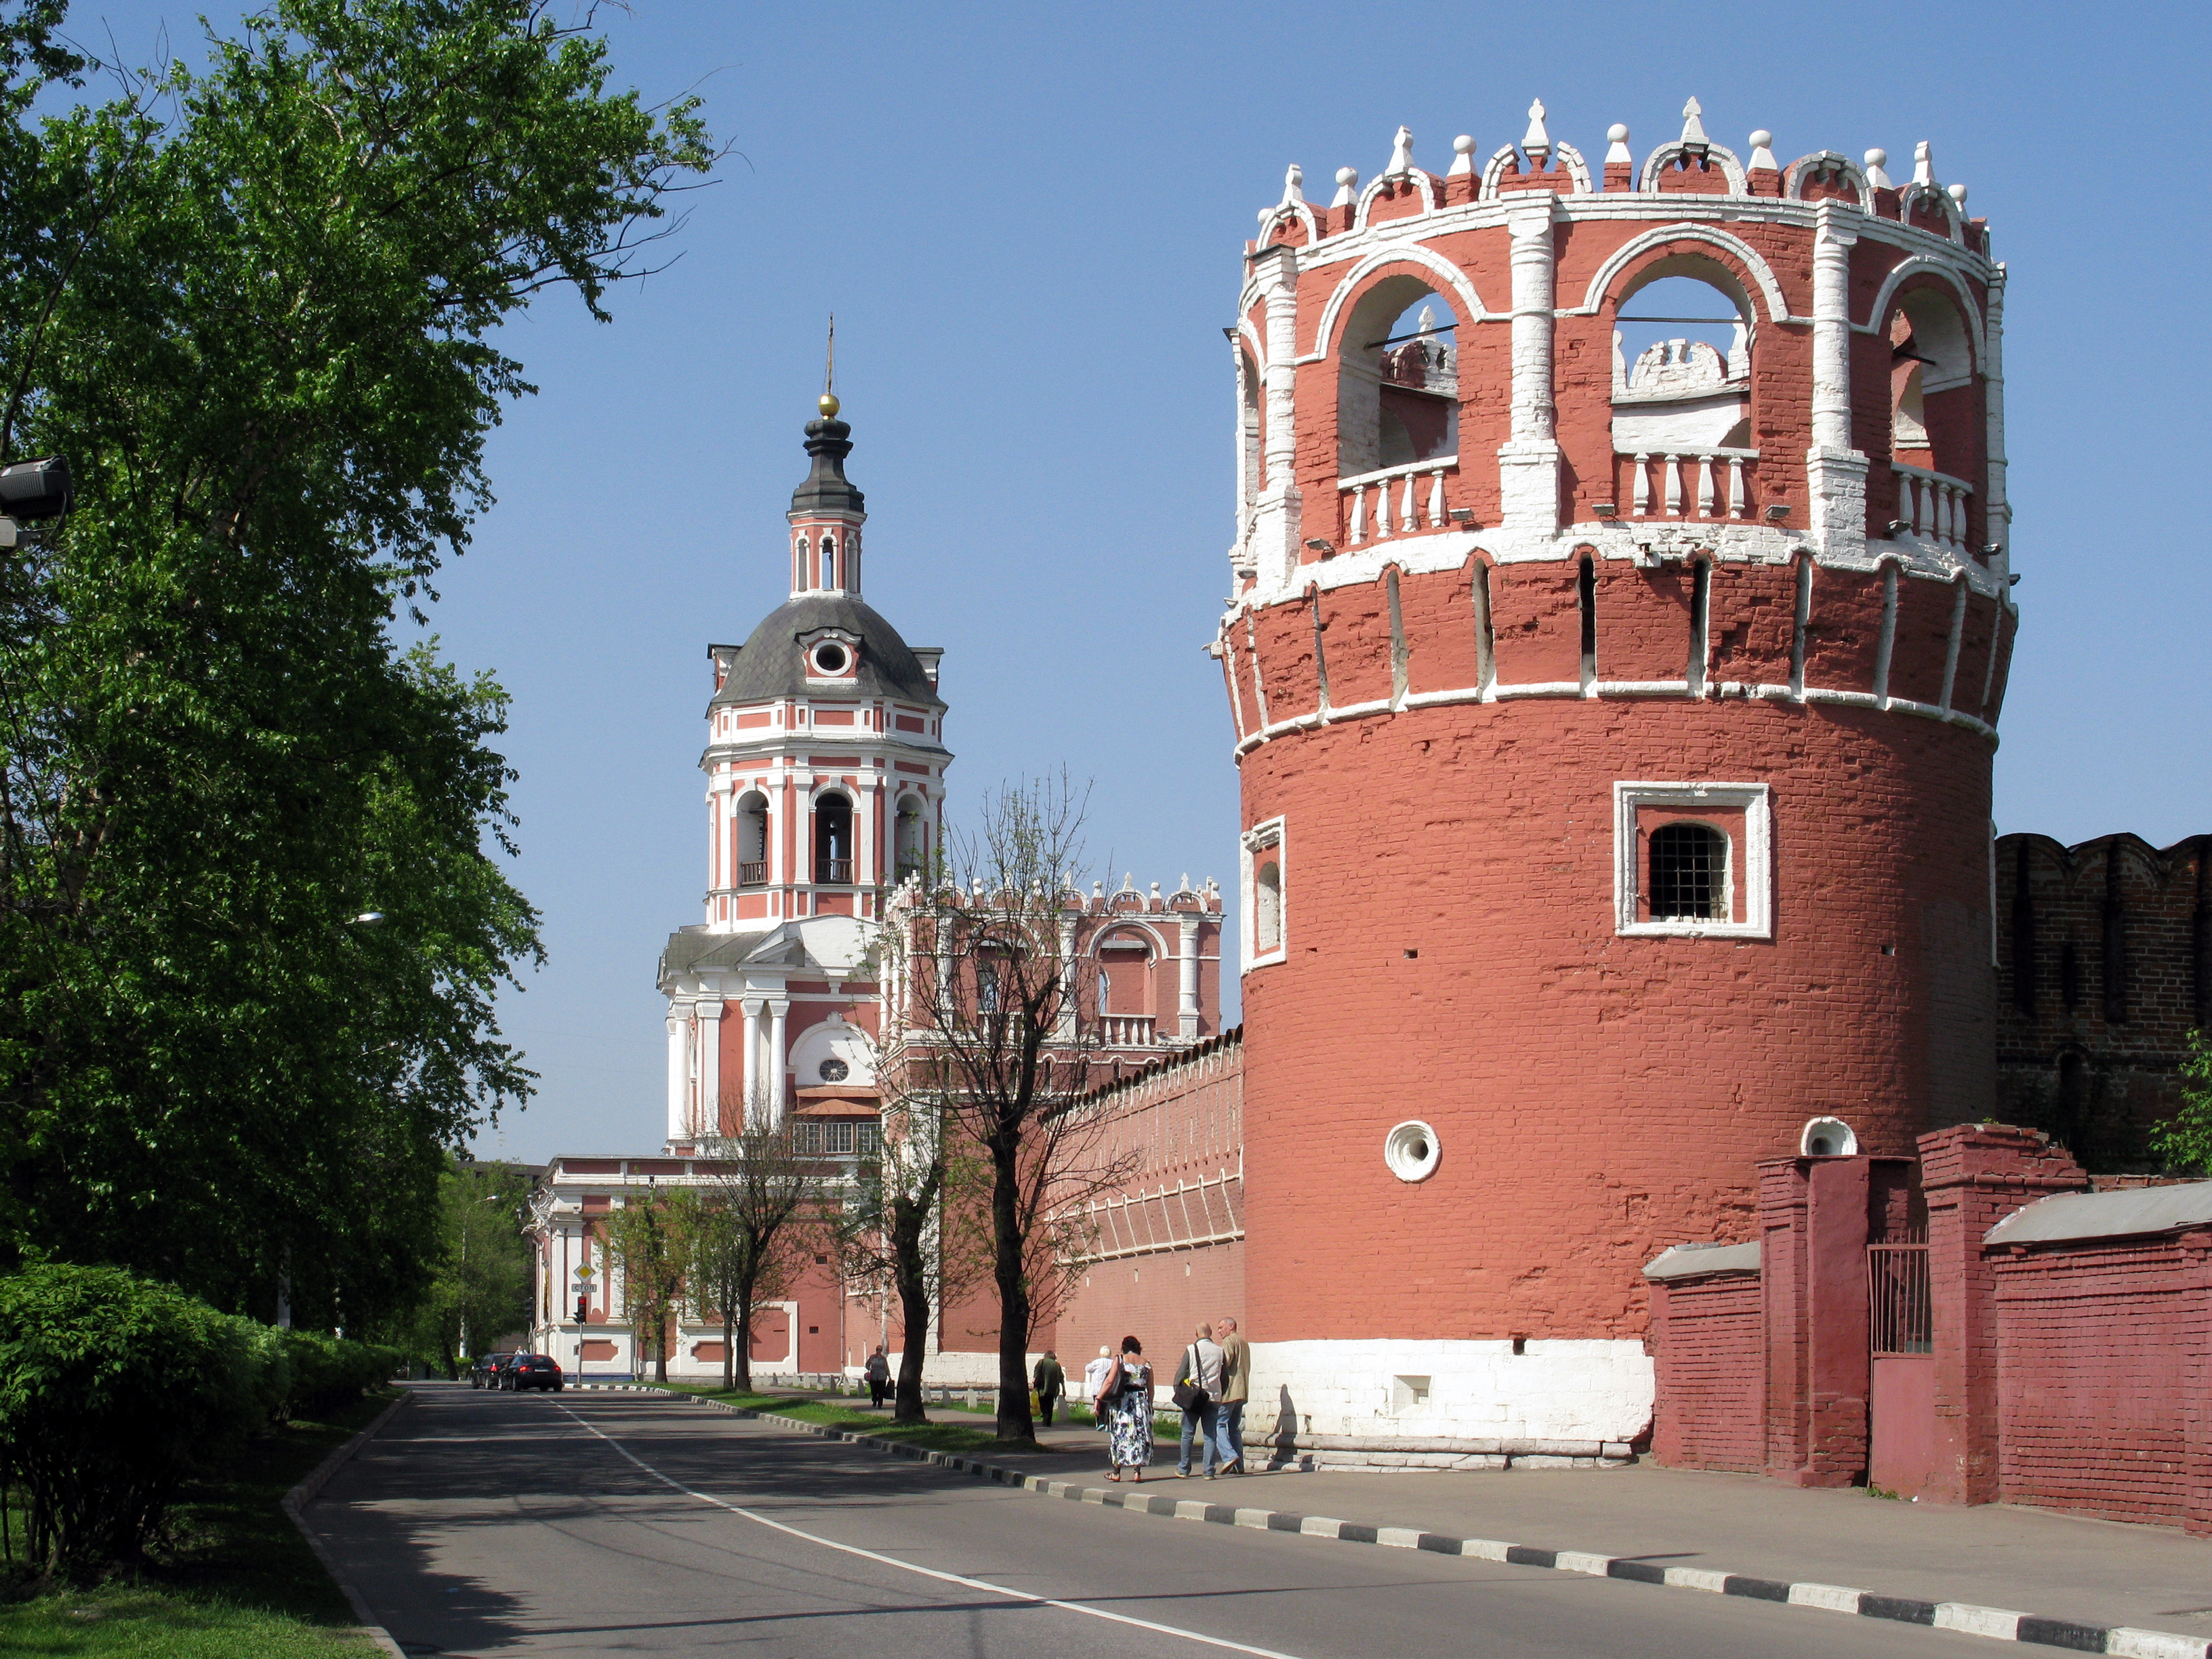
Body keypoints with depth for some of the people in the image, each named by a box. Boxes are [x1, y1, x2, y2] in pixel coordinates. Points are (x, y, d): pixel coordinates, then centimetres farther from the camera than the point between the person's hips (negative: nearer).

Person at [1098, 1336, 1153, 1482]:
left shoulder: (1120, 1360, -2)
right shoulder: (1146, 1363, 6)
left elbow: (1110, 1382, -11)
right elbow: (1150, 1389, 6)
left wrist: (1098, 1399, -10)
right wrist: (1149, 1406, 17)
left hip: (1122, 1402, -2)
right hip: (1141, 1402, 2)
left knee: (1119, 1436, 7)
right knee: (1140, 1436, 7)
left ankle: (1116, 1471, 11)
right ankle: (1137, 1472, 1)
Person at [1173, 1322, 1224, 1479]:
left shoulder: (1191, 1350, -4)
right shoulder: (1219, 1351, 2)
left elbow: (1181, 1372, -3)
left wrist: (1177, 1391, 6)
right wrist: (1220, 1393, 15)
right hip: (1213, 1396, 2)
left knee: (1188, 1434, 7)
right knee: (1210, 1435, 5)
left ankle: (1184, 1469, 11)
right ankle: (1209, 1471, 1)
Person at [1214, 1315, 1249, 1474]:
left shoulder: (1229, 1341, -7)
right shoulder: (1244, 1343, 21)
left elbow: (1225, 1363, -18)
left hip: (1229, 1391, -9)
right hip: (1242, 1392, 9)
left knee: (1218, 1424, -7)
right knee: (1235, 1428, 10)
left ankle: (1229, 1456, -22)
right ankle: (1239, 1465, 6)